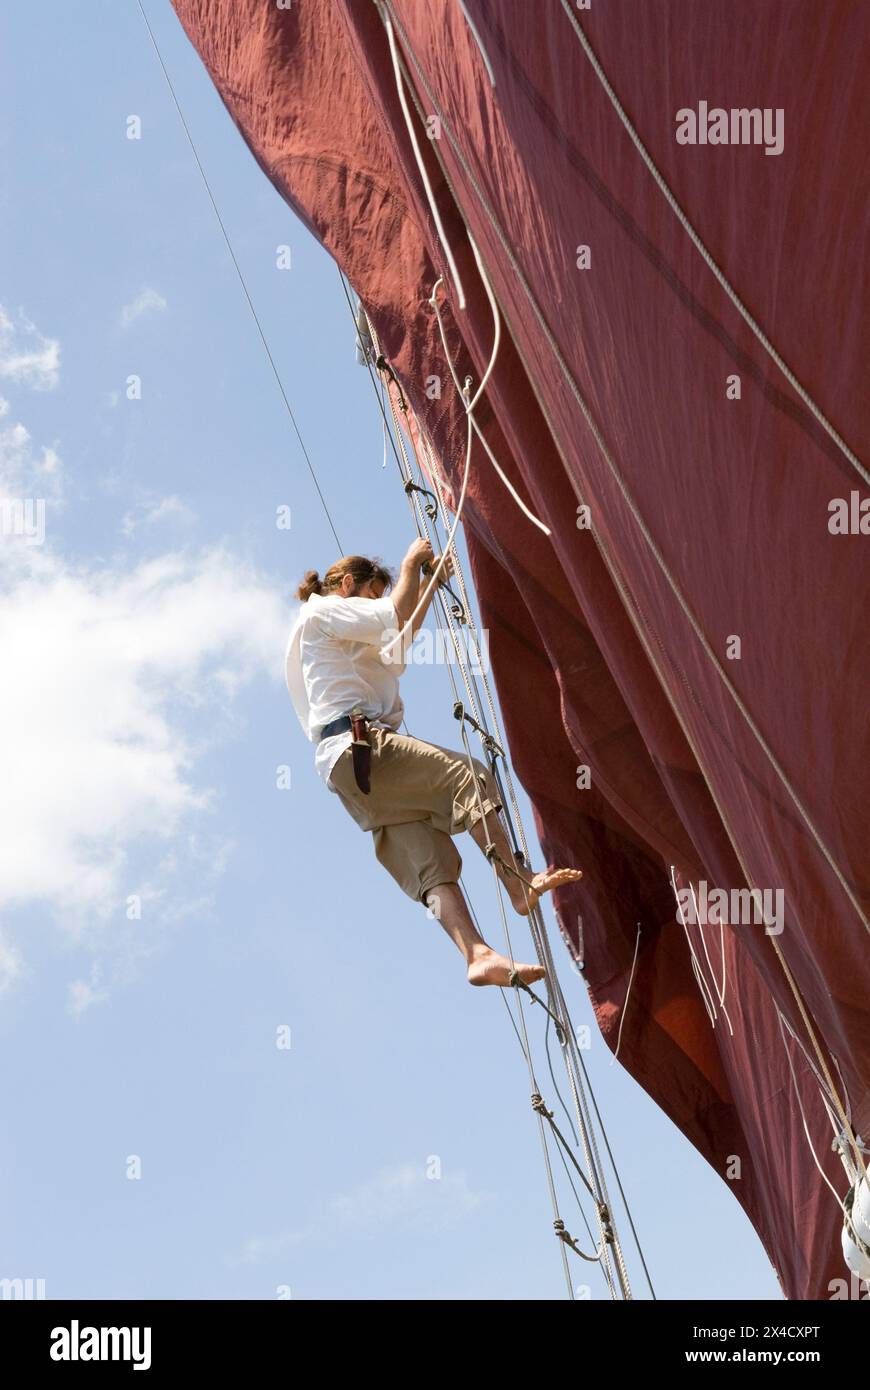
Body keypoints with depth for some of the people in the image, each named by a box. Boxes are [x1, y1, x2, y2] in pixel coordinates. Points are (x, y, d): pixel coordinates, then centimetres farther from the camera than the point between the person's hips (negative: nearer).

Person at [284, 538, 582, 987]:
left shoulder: (342, 639, 36)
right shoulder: (322, 610, 7)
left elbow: (401, 637, 44)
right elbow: (396, 615, -5)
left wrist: (429, 583, 41)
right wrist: (411, 563, 11)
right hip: (359, 746, -9)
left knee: (430, 863, -7)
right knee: (466, 777, -16)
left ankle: (478, 955, -21)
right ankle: (519, 885, -23)